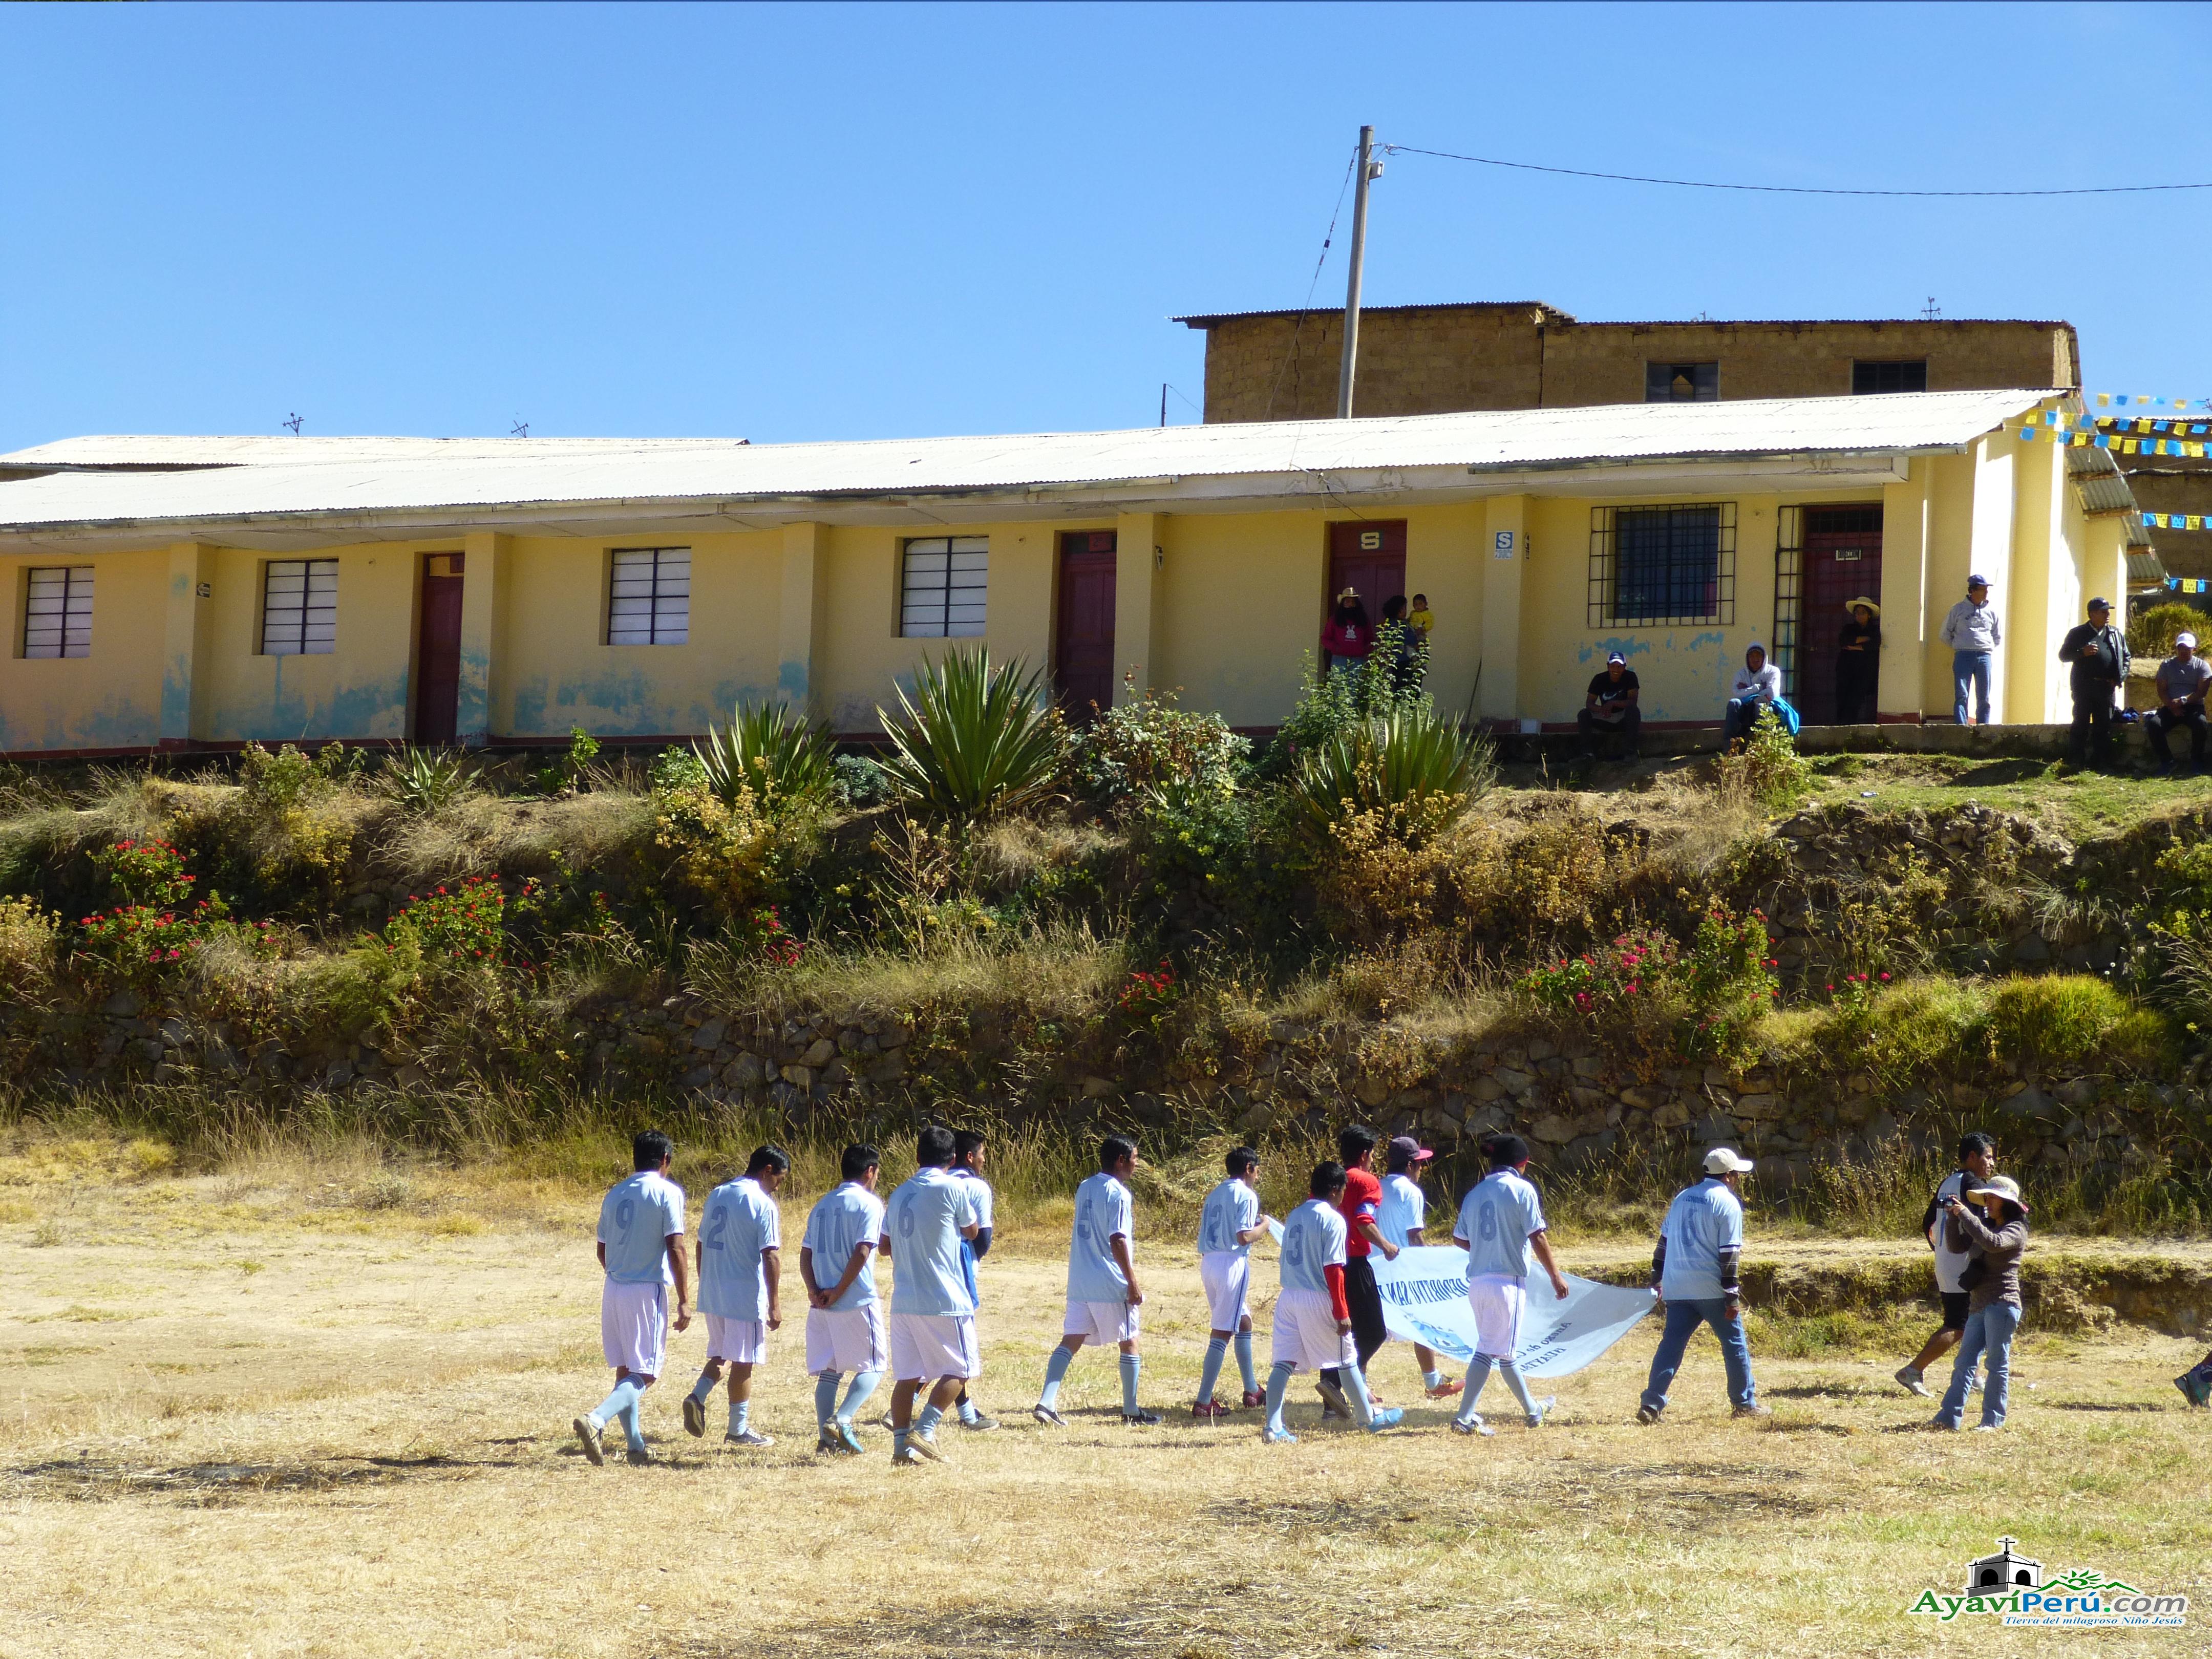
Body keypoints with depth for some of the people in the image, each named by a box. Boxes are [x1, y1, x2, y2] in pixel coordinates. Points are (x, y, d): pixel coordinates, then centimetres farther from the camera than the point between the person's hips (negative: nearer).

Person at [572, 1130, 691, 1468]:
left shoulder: (614, 1194, 11)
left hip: (613, 1289, 6)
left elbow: (602, 1251, 16)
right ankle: (596, 1420, -26)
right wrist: (684, 1300, -11)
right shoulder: (668, 1192, -7)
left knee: (625, 1370, 15)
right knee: (644, 1375, -4)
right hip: (648, 1290, -6)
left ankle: (636, 1446, 18)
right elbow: (675, 1249, -13)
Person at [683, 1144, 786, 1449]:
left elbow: (702, 1245, 14)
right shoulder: (764, 1205, -13)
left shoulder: (717, 1195, 9)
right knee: (743, 1362, 3)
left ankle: (698, 1395, -4)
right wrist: (775, 1305, -12)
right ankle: (739, 1430, 10)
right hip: (745, 1297, -6)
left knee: (719, 1355, 20)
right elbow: (771, 1256, -16)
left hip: (712, 1295, 7)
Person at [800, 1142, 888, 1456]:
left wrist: (814, 1290, -1)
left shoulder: (822, 1205, 15)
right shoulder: (869, 1203, -6)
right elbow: (862, 1252, -16)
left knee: (828, 1370, 11)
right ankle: (843, 1421, -14)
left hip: (822, 1304, 6)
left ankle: (826, 1437, 6)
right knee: (873, 1366, 4)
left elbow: (805, 1254, 9)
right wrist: (838, 1292, -12)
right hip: (858, 1300, -6)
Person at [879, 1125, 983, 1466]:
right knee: (960, 1369, 4)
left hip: (904, 1300, 6)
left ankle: (901, 1445, 5)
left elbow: (884, 1247, 16)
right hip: (943, 1299, -6)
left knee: (908, 1376, 8)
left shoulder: (900, 1193, 11)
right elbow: (972, 1231, 7)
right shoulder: (952, 1187, -8)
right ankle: (924, 1430, -8)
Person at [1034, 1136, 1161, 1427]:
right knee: (1129, 1342, 8)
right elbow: (1118, 1241, -19)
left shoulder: (1085, 1188, 12)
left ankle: (1047, 1403, -11)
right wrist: (1132, 1283, -16)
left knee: (1071, 1340, 2)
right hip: (1111, 1283, -7)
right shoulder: (1118, 1194, -13)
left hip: (1080, 1282, 7)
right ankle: (1131, 1410, 15)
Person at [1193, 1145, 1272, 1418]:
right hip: (1232, 1262, -9)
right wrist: (1263, 1225, 0)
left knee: (1244, 1321, 24)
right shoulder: (1247, 1195, -6)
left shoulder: (1214, 1195, 18)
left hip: (1208, 1261, 9)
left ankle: (1252, 1391, 31)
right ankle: (1203, 1402, -12)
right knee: (1222, 1332, -8)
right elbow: (1244, 1236, -16)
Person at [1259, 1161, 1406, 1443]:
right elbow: (1332, 1270, -15)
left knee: (1283, 1362, 1)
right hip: (1317, 1299, -6)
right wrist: (1342, 1312, -13)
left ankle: (1273, 1427, -7)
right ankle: (1370, 1417, 25)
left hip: (1288, 1296, 6)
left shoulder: (1295, 1215, 11)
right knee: (1346, 1360, 11)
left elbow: (1286, 1262, 14)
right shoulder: (1333, 1220, -11)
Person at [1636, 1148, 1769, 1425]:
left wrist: (1657, 1282, 23)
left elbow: (1664, 1241, 18)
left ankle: (1651, 1405, -6)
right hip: (1710, 1288, -6)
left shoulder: (1682, 1198, 16)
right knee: (1734, 1342, 8)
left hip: (1676, 1287, 6)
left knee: (1671, 1344, 4)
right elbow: (1729, 1253, -11)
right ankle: (1745, 1404, 14)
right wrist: (1732, 1296, -11)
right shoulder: (1728, 1204, -5)